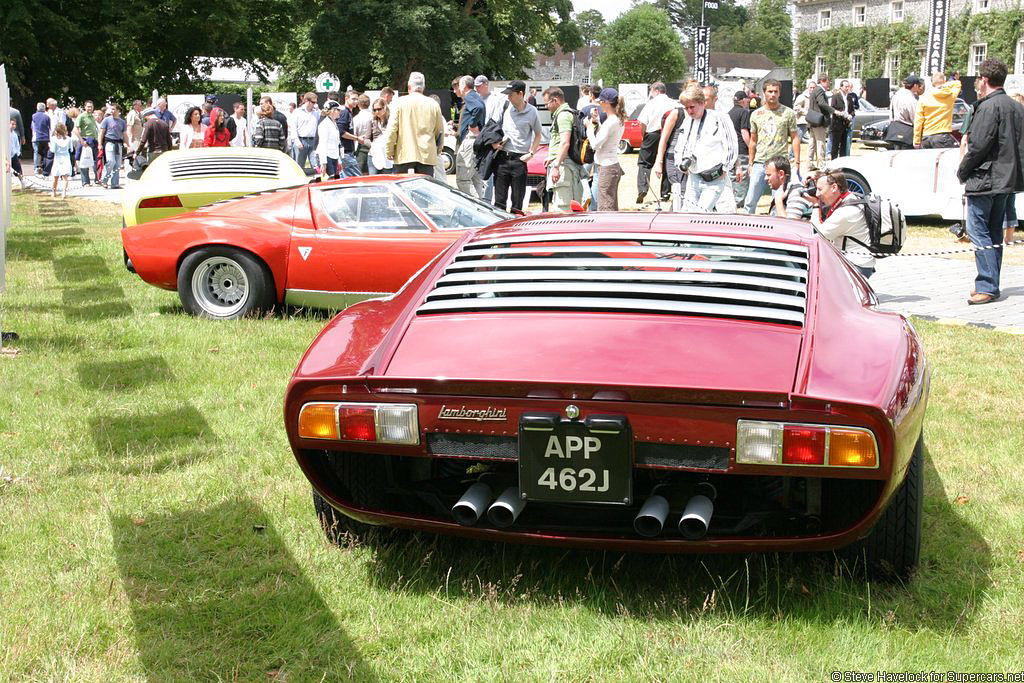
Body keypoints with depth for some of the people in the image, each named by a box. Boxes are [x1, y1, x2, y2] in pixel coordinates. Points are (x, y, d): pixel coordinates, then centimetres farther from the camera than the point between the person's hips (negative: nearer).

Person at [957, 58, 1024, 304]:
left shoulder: (988, 107, -15)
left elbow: (978, 145, -19)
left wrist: (962, 172, -6)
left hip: (984, 180, -9)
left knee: (978, 231, -6)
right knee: (994, 233, 14)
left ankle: (987, 286, -10)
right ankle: (991, 284, 19)